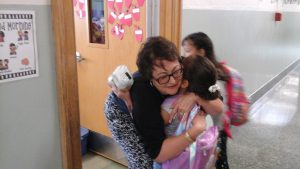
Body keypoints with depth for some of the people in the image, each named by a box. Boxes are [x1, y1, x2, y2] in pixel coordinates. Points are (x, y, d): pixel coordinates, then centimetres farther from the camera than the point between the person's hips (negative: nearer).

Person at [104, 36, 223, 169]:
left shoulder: (184, 74, -30)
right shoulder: (143, 92, -42)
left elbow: (219, 108, -24)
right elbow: (157, 154, -39)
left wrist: (195, 97, -42)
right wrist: (195, 130, -48)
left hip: (154, 110, 4)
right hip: (122, 113, -4)